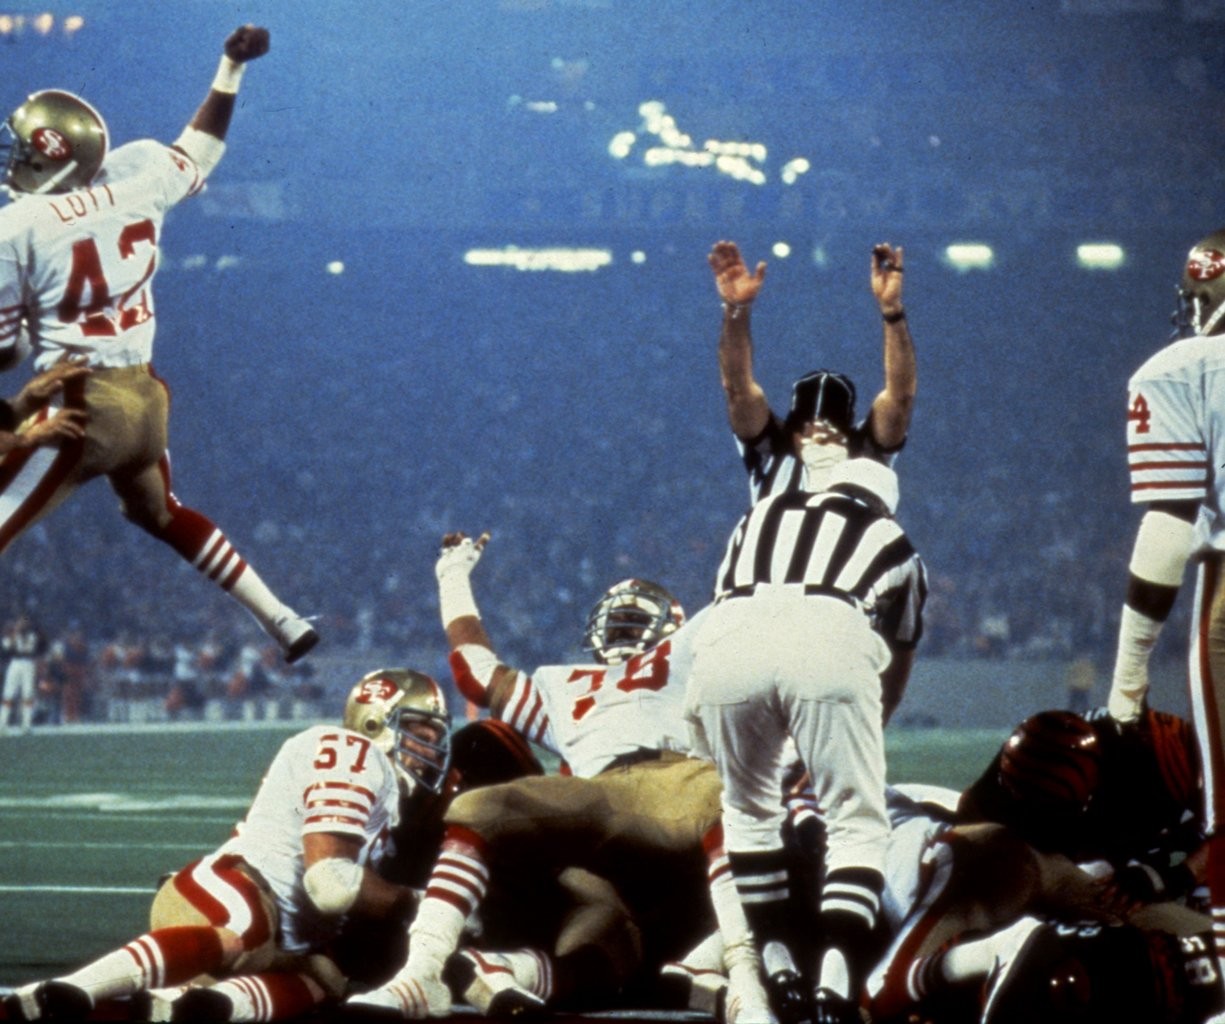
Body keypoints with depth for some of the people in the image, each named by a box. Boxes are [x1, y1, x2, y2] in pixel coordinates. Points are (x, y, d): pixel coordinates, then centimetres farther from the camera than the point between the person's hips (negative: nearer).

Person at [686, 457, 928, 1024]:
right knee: (856, 821, 8)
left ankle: (778, 969, 19)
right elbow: (896, 669, 41)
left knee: (748, 809, 24)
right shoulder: (893, 544, 33)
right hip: (829, 642, -2)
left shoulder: (763, 515, 37)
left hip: (726, 646, 2)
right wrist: (859, 741, 59)